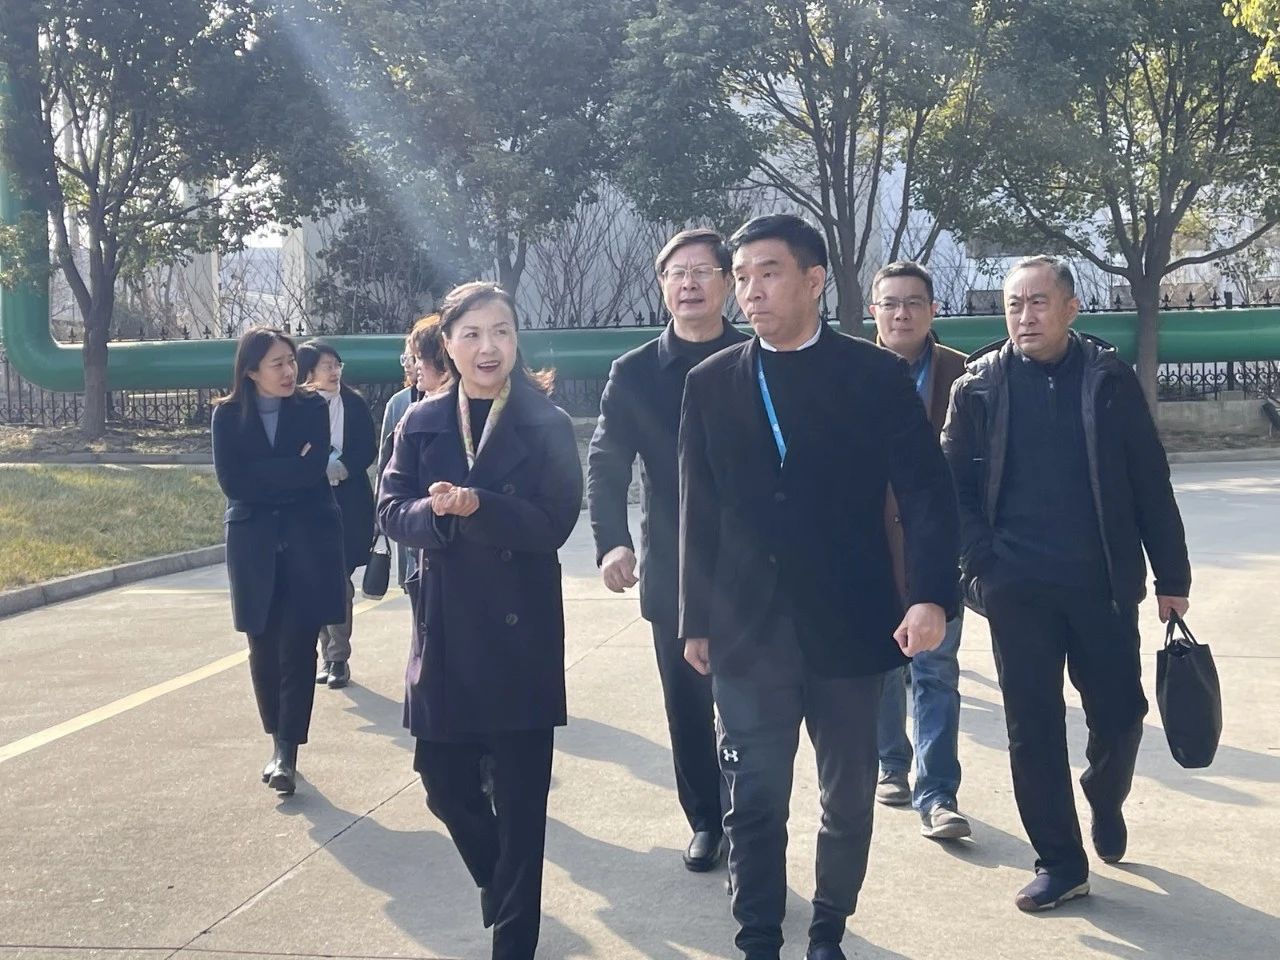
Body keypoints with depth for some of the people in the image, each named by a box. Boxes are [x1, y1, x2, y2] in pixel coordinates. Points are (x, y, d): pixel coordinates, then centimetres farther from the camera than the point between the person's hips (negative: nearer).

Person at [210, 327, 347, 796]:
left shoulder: (312, 408, 1)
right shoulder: (228, 415, 2)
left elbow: (314, 471, -13)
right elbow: (231, 481, -9)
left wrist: (261, 477, -13)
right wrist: (290, 471, -11)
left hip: (308, 539, -1)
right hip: (254, 542, 1)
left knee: (297, 649, -5)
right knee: (264, 651, 7)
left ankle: (287, 752, -2)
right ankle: (278, 742, 23)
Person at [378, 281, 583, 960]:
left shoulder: (547, 424, -3)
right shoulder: (421, 423, 6)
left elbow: (554, 523, -12)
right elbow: (392, 513, 1)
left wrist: (475, 506, -25)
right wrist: (434, 511, -20)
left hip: (523, 632, -3)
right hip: (446, 629, 3)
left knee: (520, 798, 3)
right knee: (445, 783, 10)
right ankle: (499, 890, 40)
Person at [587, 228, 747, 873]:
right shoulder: (634, 373, 3)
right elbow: (606, 465, -2)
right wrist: (612, 542, -19)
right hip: (674, 573, 2)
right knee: (688, 708, 10)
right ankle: (705, 821, 26)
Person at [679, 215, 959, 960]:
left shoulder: (877, 375, -2)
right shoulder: (711, 383, 5)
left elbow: (928, 492, -6)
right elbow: (698, 512, 7)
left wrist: (933, 594, -19)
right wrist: (696, 620, 7)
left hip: (849, 626, 0)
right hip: (748, 631, 1)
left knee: (849, 797, 12)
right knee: (755, 802, 3)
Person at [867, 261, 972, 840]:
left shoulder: (961, 374, -1)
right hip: (870, 547, 1)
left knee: (936, 673, 0)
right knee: (880, 667, 15)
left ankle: (937, 796, 4)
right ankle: (891, 765, 33)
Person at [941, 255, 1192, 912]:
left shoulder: (1109, 379, 1)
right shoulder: (978, 387, 1)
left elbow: (1150, 482, 2)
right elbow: (955, 485, 2)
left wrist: (1171, 575, 2)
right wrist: (981, 566, -8)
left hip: (1103, 583, 0)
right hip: (1017, 589, 0)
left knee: (1119, 712, 7)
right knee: (1033, 727, 4)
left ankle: (1106, 799, 39)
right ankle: (1059, 861, 18)